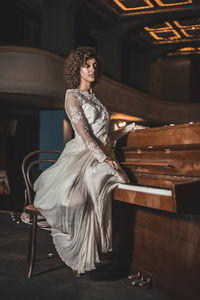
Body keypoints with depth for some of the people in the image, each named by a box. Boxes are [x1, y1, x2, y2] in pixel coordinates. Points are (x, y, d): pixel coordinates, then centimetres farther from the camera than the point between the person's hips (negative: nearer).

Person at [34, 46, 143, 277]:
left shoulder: (94, 99, 25)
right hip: (83, 155, -8)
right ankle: (81, 260, -22)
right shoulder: (72, 95, 1)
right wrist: (106, 159, -22)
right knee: (88, 187, -34)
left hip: (102, 156, 9)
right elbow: (83, 133, -12)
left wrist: (130, 127, 22)